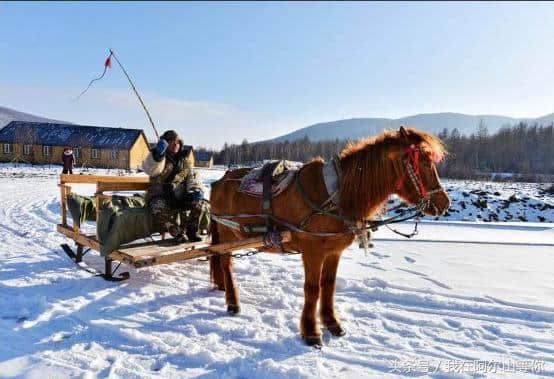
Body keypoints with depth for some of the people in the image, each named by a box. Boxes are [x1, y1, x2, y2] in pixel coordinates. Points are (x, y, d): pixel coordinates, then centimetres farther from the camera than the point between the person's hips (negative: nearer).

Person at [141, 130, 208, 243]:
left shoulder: (185, 162, 16)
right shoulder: (159, 159, 3)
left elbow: (193, 178, 14)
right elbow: (150, 169, -19)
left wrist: (196, 190, -8)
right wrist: (157, 155, -37)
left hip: (180, 198, 4)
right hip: (160, 198, -3)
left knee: (201, 203, -20)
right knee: (159, 207, -37)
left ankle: (191, 230, -2)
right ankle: (177, 232, -19)